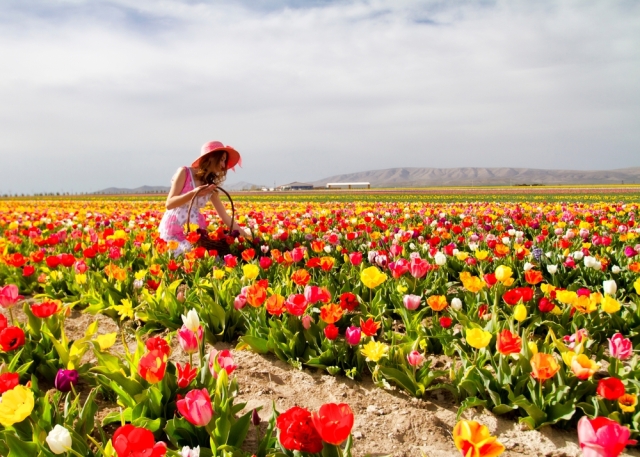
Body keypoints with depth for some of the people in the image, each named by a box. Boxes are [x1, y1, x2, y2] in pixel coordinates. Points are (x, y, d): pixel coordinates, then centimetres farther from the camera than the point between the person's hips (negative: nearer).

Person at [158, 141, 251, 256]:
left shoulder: (211, 186, 8)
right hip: (173, 231, -5)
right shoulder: (184, 172, -6)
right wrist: (193, 193, -24)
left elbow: (224, 216, 8)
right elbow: (169, 204, -12)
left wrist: (244, 233, 1)